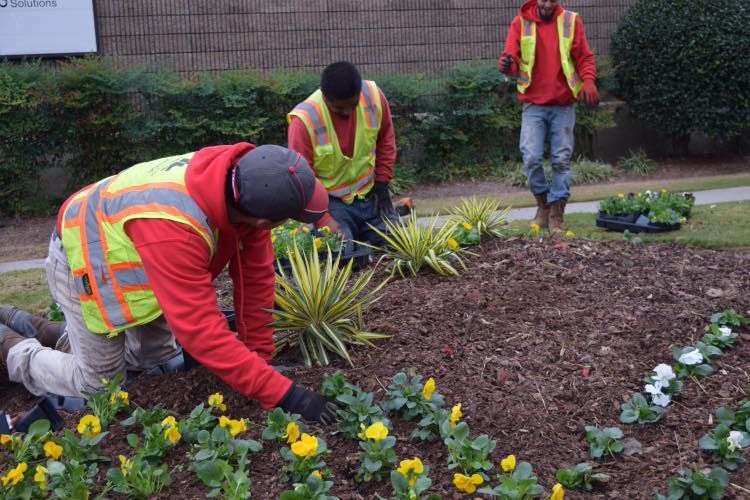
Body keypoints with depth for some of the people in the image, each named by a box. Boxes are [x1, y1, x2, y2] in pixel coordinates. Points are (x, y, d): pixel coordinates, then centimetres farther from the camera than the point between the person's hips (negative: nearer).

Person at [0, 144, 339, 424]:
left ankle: (56, 334, 32)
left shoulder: (244, 179, -24)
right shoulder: (174, 228, -45)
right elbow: (201, 330, -42)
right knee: (99, 383, 1)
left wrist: (259, 357, -10)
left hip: (127, 250, 7)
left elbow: (255, 275, -13)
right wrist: (283, 394, -41)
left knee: (158, 357, 13)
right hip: (86, 261, -7)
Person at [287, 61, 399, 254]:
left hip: (369, 194, 4)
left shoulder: (374, 95, -13)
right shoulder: (304, 120, -25)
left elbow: (385, 139, 6)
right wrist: (324, 220, -25)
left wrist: (382, 184, 4)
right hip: (330, 200, -4)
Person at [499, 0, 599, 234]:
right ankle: (543, 203, 16)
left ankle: (556, 213, 10)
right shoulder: (521, 22, 2)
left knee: (562, 160, 1)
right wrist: (507, 64, -29)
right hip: (533, 104, 0)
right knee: (531, 157, -9)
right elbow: (511, 57, -5)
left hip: (564, 104, 1)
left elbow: (584, 57, 3)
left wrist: (588, 80, -16)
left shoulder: (572, 21, 4)